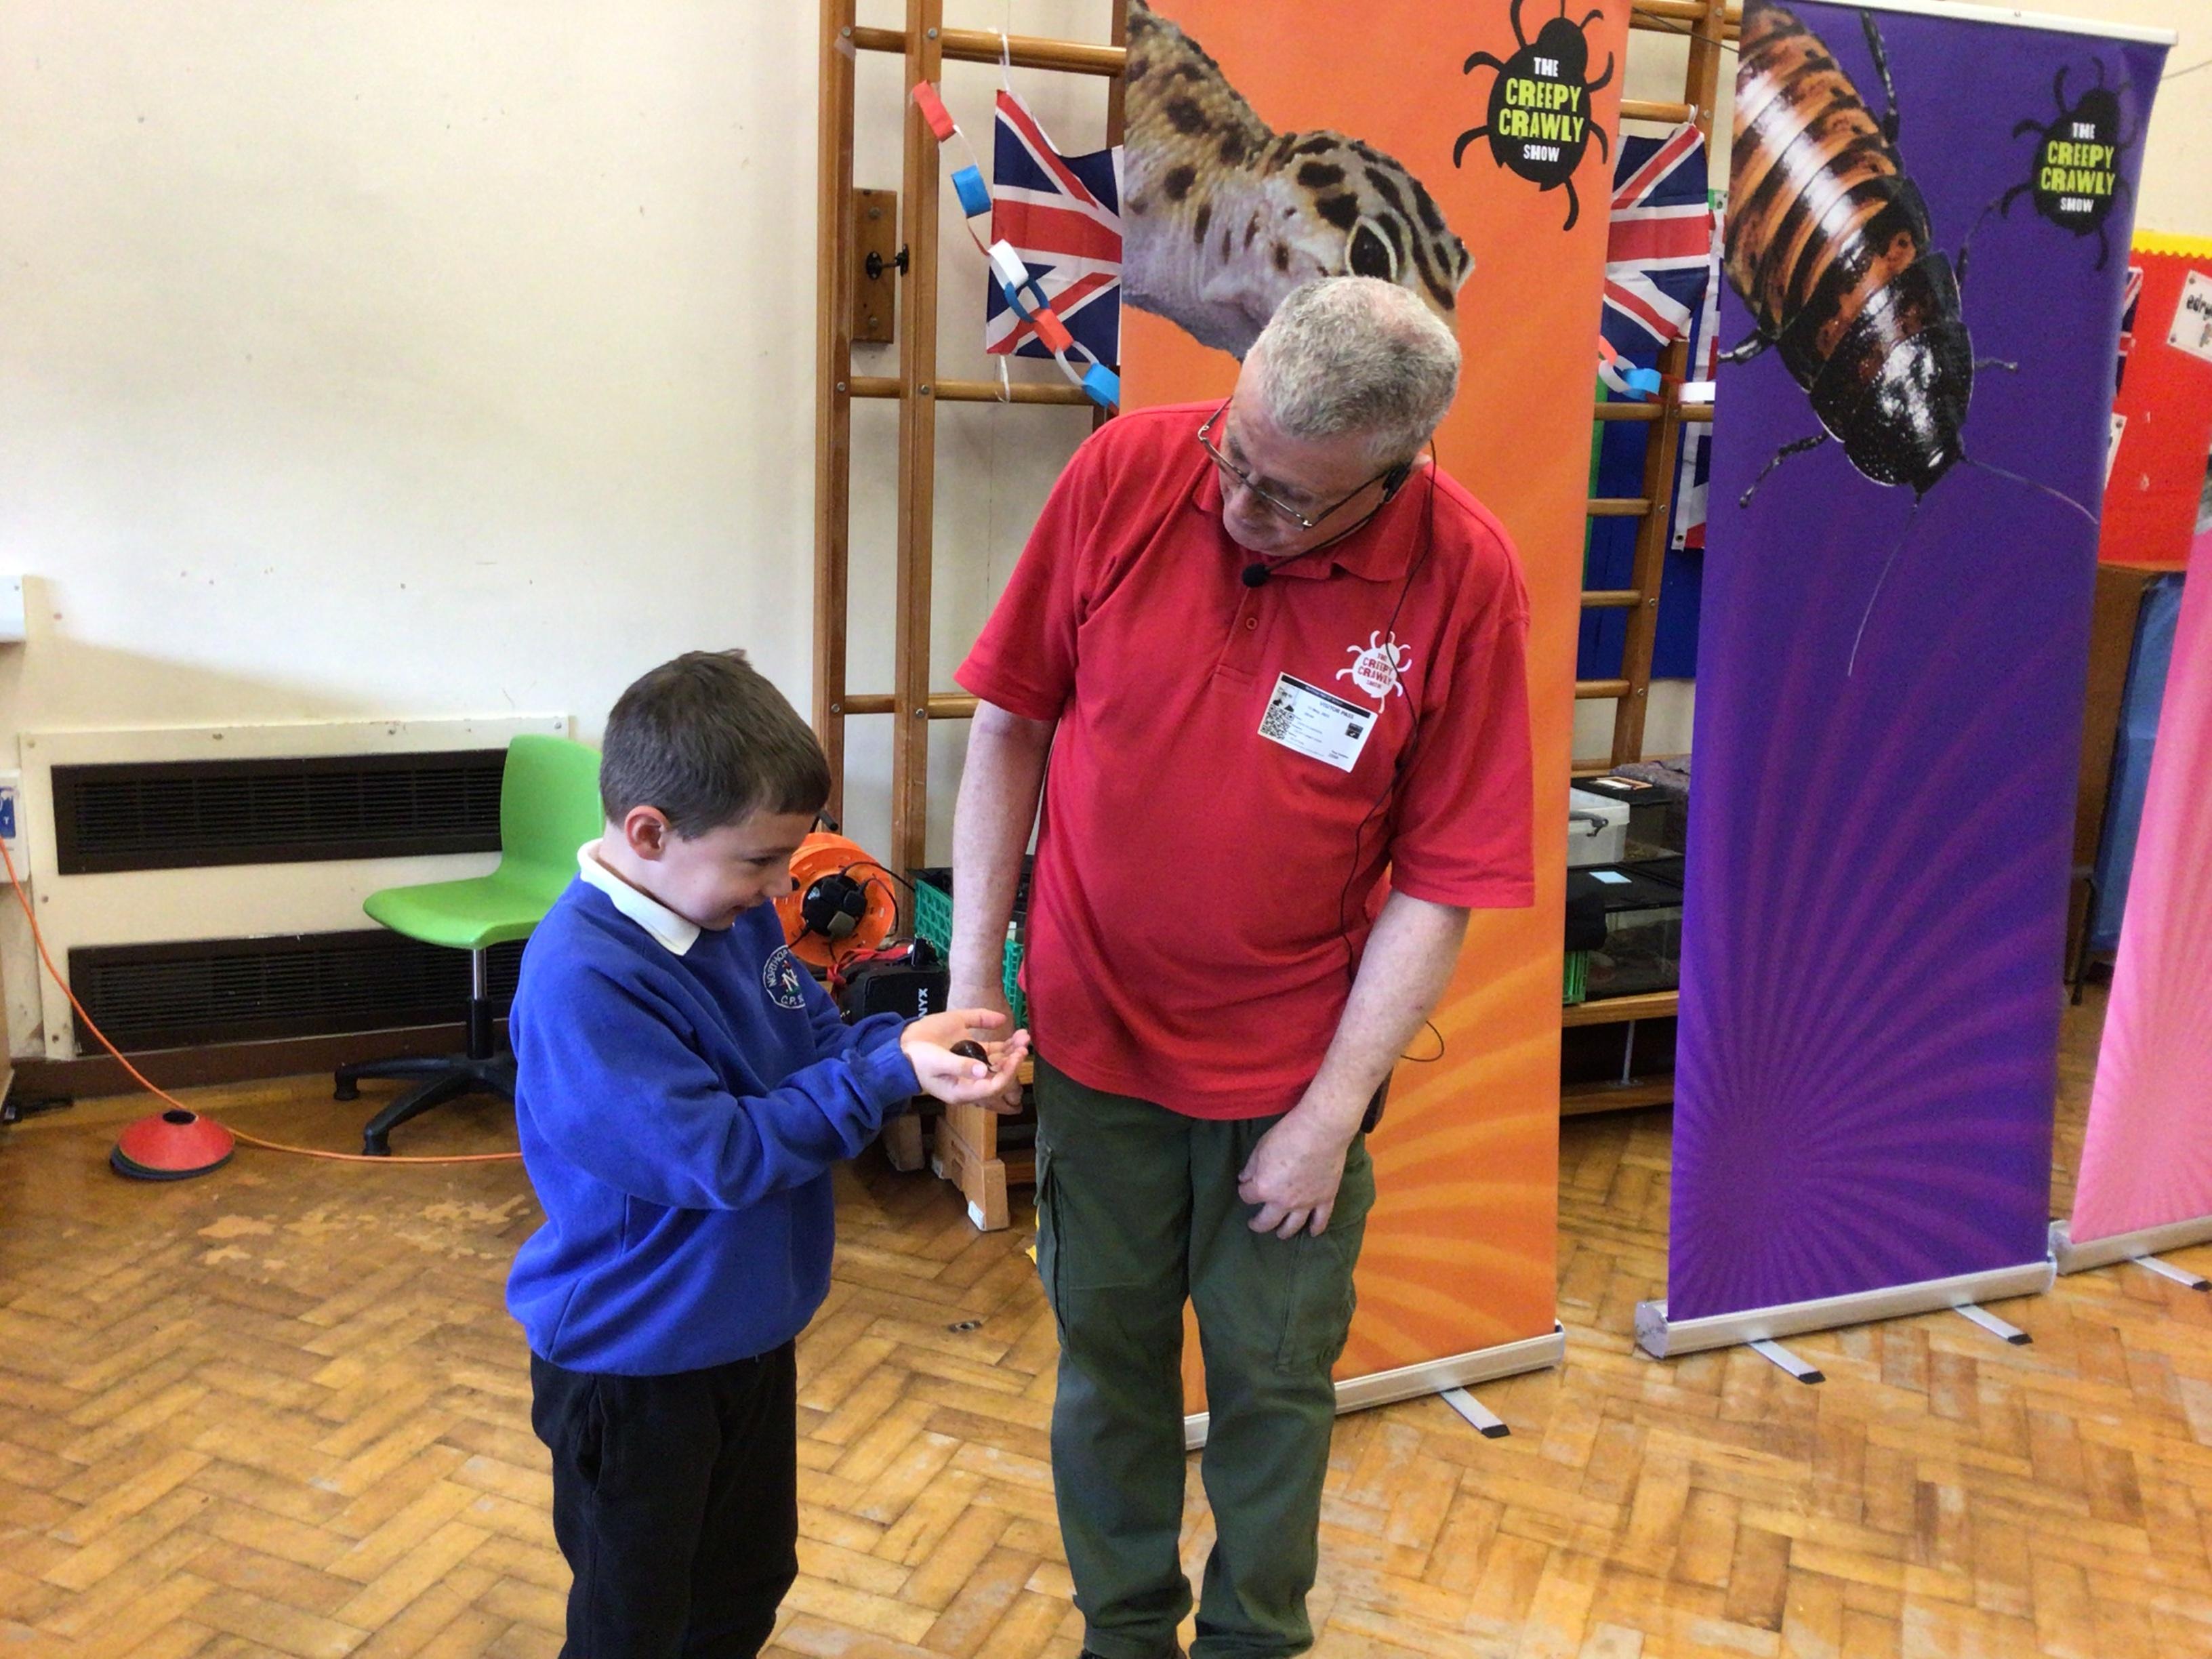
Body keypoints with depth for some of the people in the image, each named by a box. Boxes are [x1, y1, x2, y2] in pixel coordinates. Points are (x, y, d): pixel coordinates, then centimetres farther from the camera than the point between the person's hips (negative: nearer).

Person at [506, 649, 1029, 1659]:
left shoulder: (737, 911, -5)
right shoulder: (582, 981, -31)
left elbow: (822, 1039, 4)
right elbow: (717, 1155, -31)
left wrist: (914, 1045, -17)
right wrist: (892, 1072, -31)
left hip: (751, 1331, 8)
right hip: (633, 1362, -7)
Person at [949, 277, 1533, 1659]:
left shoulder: (1464, 581, -16)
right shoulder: (1126, 472, -12)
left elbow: (1439, 883, -11)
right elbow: (1011, 723, -2)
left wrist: (1333, 1112, -10)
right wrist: (973, 975, -2)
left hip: (1293, 1062, -1)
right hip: (1094, 1033, 2)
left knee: (1276, 1378, 13)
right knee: (1108, 1356, 16)